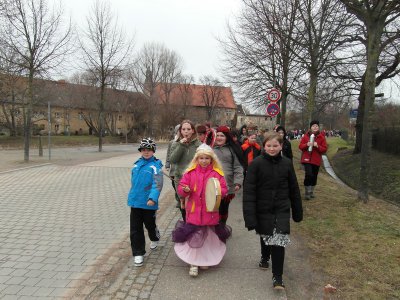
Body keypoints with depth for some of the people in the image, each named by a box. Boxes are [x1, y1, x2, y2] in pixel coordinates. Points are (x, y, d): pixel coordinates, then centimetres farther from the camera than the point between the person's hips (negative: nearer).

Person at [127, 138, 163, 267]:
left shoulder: (155, 166, -12)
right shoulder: (136, 164, 5)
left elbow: (157, 184, -21)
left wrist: (153, 198, -33)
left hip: (149, 203, -4)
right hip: (135, 202, 4)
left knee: (150, 224, 15)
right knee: (135, 229, 5)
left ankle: (155, 238, 48)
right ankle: (138, 254, 16)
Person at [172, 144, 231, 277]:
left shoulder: (217, 173, -1)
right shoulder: (190, 172, -2)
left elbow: (224, 189, 0)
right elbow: (181, 187, -1)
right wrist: (185, 190, -23)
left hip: (210, 211, 1)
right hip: (194, 210, -1)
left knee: (208, 237, 14)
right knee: (193, 238, -1)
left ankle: (204, 260, 36)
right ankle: (193, 263, 14)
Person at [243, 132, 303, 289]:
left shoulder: (286, 163, -2)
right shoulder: (256, 164, -11)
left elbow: (294, 189, 8)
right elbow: (249, 191, -14)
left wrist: (297, 211, 12)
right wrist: (250, 216, -19)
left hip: (281, 210, 1)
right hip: (262, 210, -1)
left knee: (279, 242, -7)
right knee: (265, 237, 17)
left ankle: (277, 277, 7)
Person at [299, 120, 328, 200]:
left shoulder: (321, 137, 2)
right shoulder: (306, 136, 1)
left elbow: (325, 149, -1)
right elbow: (300, 146, 1)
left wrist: (317, 146, -19)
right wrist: (307, 144, -18)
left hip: (316, 160, 2)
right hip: (307, 159, -2)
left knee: (314, 176, 10)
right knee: (309, 175, -16)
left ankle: (311, 192, 28)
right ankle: (307, 192, -2)